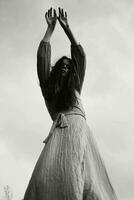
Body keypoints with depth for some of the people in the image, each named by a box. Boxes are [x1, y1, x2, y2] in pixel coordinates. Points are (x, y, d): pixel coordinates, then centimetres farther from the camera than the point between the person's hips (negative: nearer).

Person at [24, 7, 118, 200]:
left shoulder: (75, 87, 29)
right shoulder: (48, 87, 25)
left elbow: (80, 55, 25)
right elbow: (42, 56, 19)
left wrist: (67, 28, 27)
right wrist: (50, 28, 25)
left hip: (80, 128, 2)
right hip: (59, 131, -2)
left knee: (88, 182, -21)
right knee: (49, 178, -28)